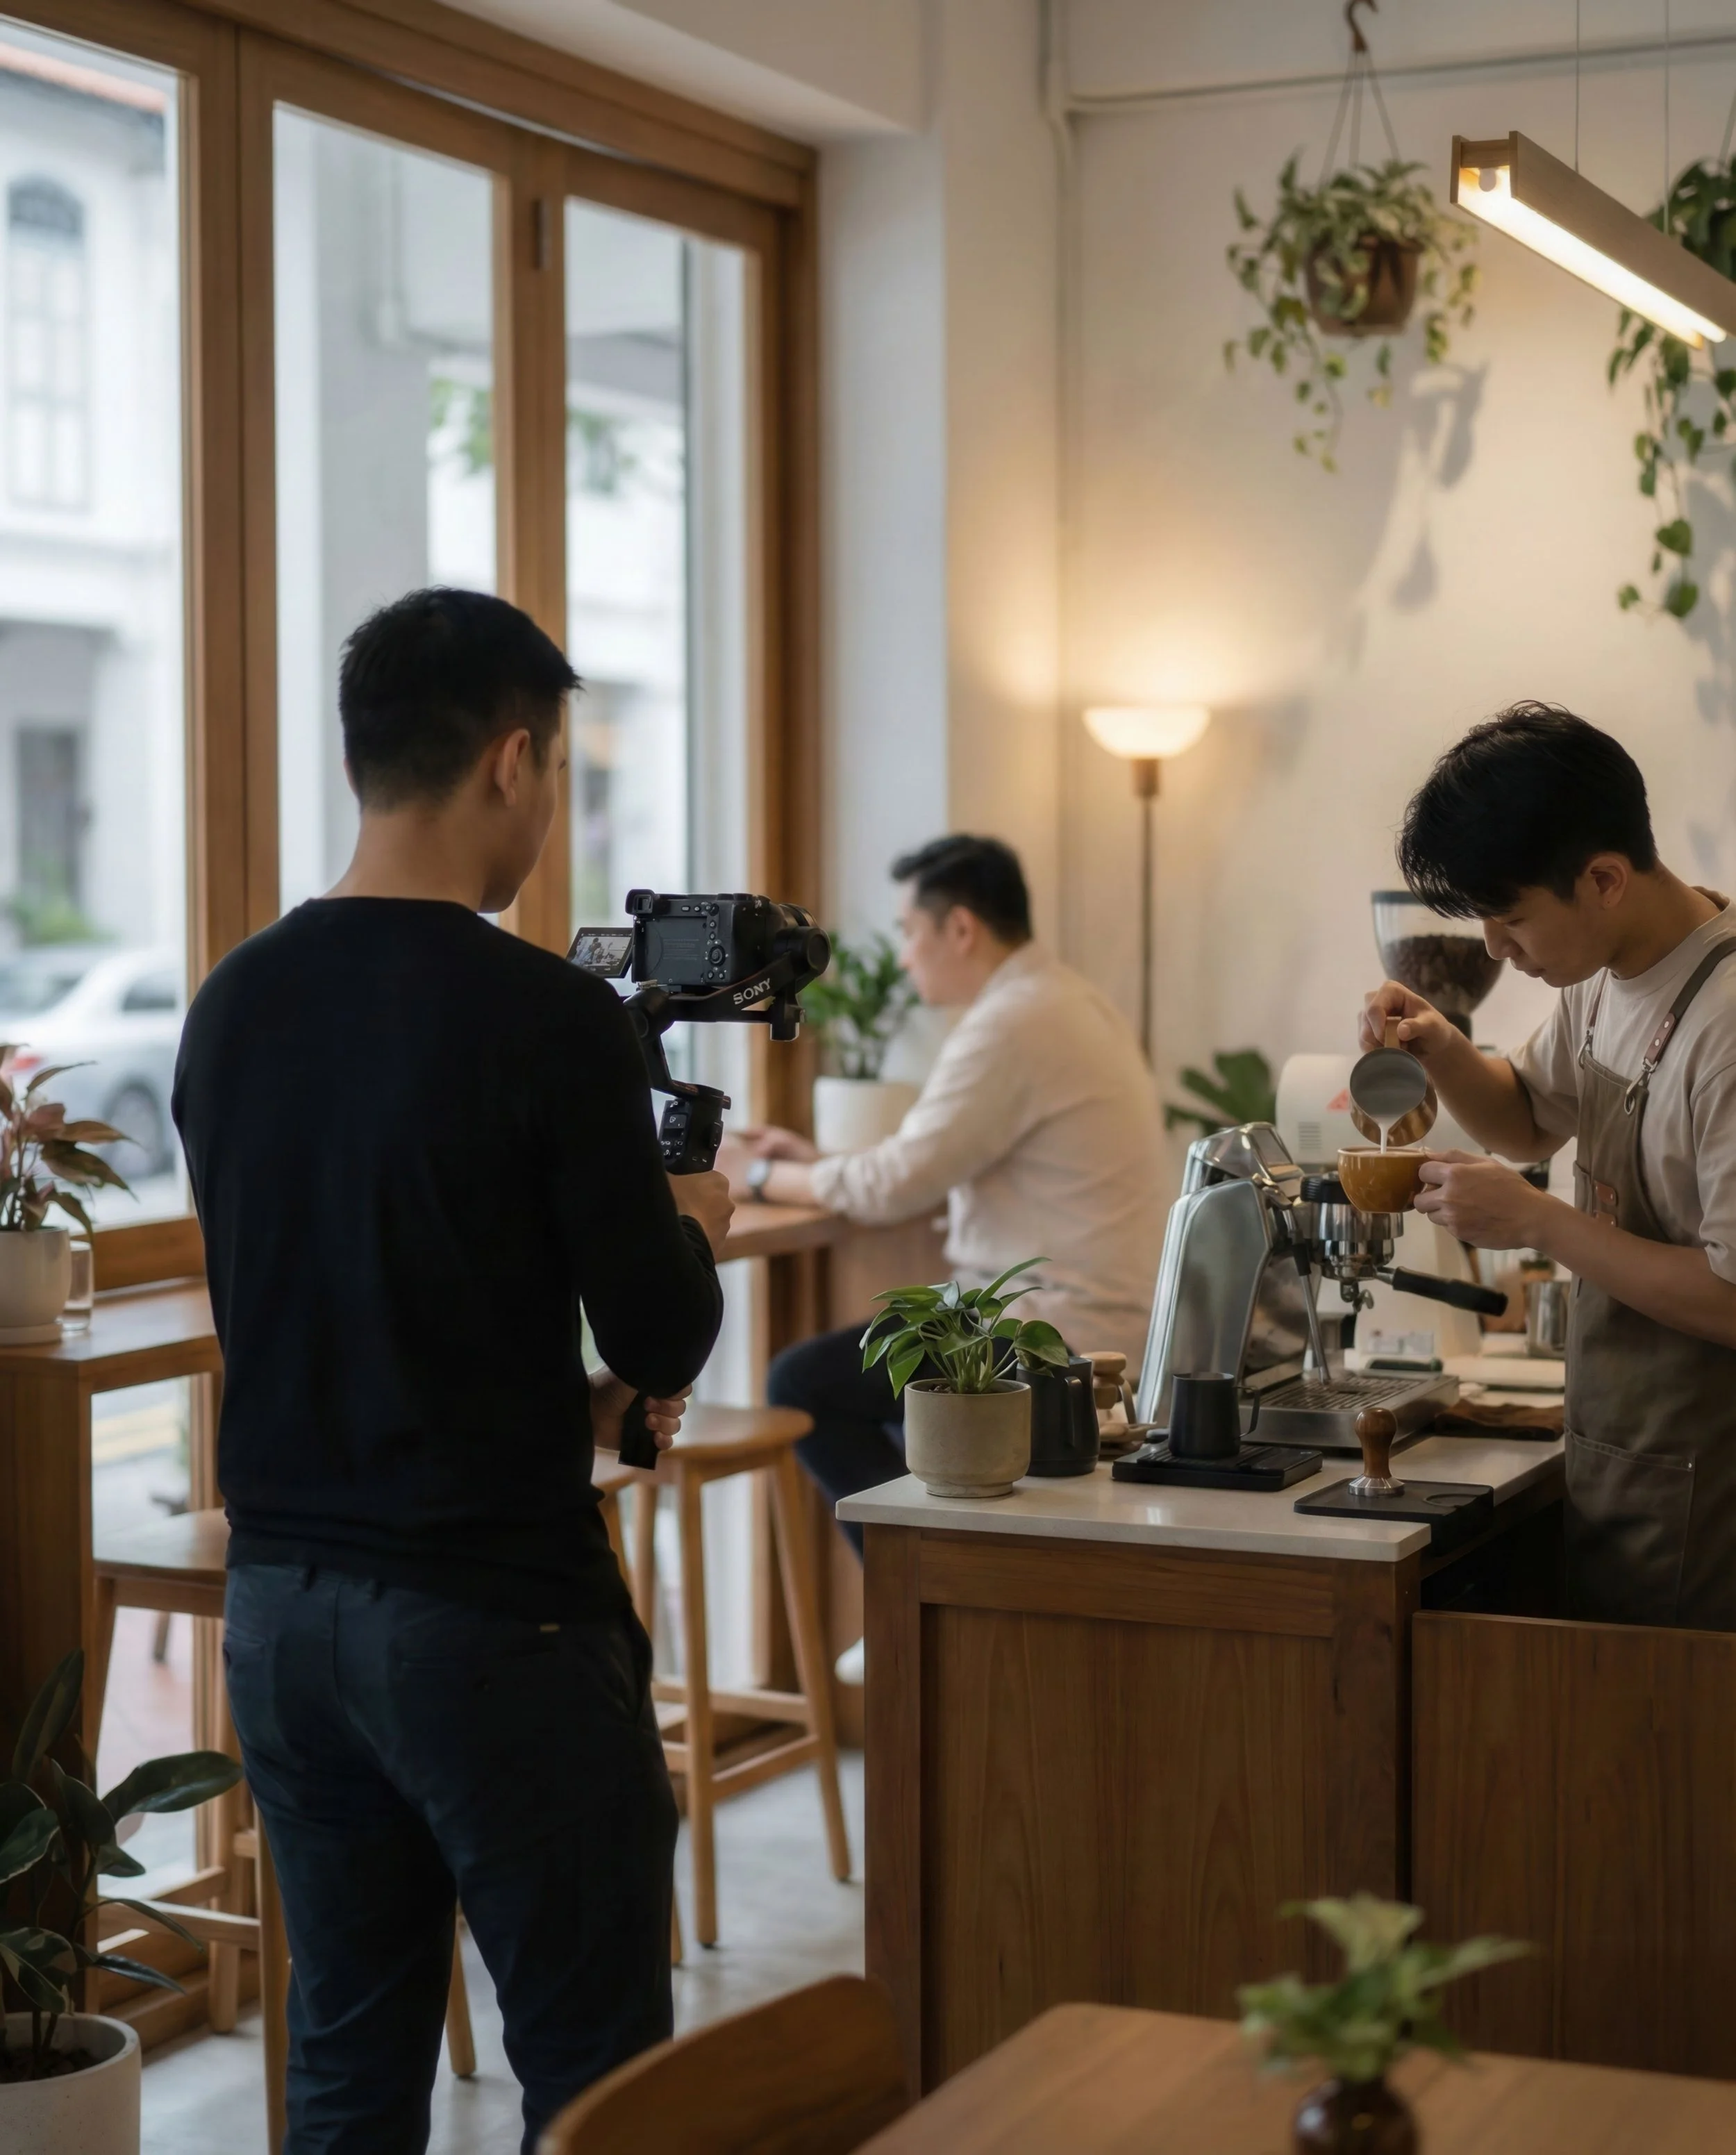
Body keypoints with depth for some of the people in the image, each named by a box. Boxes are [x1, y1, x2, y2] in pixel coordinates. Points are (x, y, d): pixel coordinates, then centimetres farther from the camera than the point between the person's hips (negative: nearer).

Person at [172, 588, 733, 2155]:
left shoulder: (232, 1008, 5)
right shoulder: (550, 1020, -15)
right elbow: (663, 1343, -11)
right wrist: (695, 1231, 11)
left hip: (282, 1601, 7)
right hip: (494, 1615, -6)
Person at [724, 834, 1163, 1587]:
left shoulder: (1014, 1025, -18)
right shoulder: (1073, 1003, 14)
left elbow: (897, 1186, -18)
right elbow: (947, 1163, 20)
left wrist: (763, 1177, -3)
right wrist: (820, 1162, 17)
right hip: (1104, 1320, 11)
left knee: (803, 1384, -7)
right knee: (852, 1367, 26)